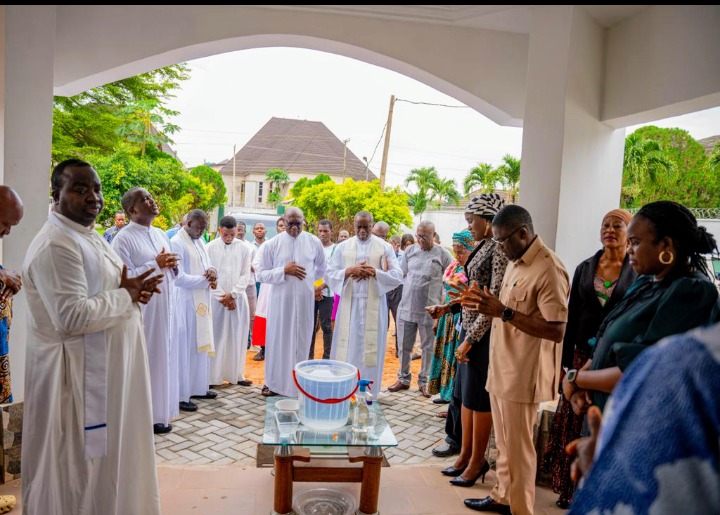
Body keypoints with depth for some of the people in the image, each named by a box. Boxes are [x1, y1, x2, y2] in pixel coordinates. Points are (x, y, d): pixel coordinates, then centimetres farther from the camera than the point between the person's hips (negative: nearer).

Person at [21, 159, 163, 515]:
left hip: (106, 367, 10)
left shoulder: (89, 236, 10)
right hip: (79, 375, -10)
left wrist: (131, 290, -1)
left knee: (107, 454, 22)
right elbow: (72, 318, -29)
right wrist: (126, 296, -17)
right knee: (84, 464, 7)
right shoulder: (54, 246, -21)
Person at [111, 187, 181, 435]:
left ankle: (160, 411, 25)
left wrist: (172, 265, -4)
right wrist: (156, 264, -18)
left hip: (165, 307, 7)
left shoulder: (160, 234, 13)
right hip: (142, 310, -7)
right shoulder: (124, 238, -10)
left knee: (163, 358, 13)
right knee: (143, 361, 2)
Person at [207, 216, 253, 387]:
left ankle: (236, 374, 15)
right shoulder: (210, 247, -2)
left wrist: (232, 294, -8)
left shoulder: (243, 248, 3)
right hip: (217, 299, -2)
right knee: (216, 337, 1)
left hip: (238, 299, 2)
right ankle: (212, 376, 8)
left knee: (237, 337, 6)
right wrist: (222, 296, -9)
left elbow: (246, 274, 2)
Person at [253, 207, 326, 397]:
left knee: (301, 340, 9)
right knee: (278, 340, 6)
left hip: (304, 300, 2)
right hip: (280, 300, -1)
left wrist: (307, 280, 11)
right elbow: (260, 274, -7)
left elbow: (321, 268, 17)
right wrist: (284, 271, -16)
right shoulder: (272, 244, -5)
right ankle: (273, 381, 20)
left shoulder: (314, 242, 0)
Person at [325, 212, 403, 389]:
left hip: (373, 306, -1)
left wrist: (374, 272, -15)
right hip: (349, 304, 1)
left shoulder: (385, 247, 1)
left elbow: (398, 276, -3)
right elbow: (329, 275, 2)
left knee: (370, 348, 4)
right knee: (346, 349, 5)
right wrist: (349, 271, -15)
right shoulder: (342, 247, 6)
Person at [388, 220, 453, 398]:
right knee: (404, 346, 12)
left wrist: (444, 300, -6)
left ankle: (424, 381, 23)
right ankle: (403, 378, 28)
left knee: (428, 347, 9)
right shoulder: (410, 250, 5)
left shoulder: (443, 255, -4)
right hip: (406, 307, 3)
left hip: (429, 310, -3)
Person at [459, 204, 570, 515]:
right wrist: (488, 306, 3)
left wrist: (504, 312, -25)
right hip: (501, 369, 9)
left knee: (518, 448, 6)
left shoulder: (548, 269, -19)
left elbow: (556, 330, -23)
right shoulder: (516, 263, 11)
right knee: (503, 443, 20)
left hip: (523, 374, -9)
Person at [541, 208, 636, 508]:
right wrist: (564, 362, 6)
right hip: (584, 356, 3)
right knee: (574, 424, 8)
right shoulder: (585, 268, 6)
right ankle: (571, 489, 25)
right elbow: (571, 318, 7)